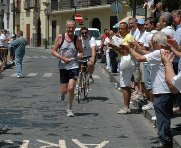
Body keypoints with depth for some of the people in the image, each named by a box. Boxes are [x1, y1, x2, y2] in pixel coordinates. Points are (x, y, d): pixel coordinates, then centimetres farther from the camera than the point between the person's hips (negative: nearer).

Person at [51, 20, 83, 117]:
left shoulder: (78, 40, -2)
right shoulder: (60, 37, -3)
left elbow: (81, 51, 11)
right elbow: (53, 51, -2)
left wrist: (80, 55, -14)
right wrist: (63, 58, -16)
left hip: (74, 66, -1)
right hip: (63, 66, 1)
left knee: (71, 88, -13)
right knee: (64, 90, 4)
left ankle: (69, 109, 5)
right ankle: (62, 93, 45)